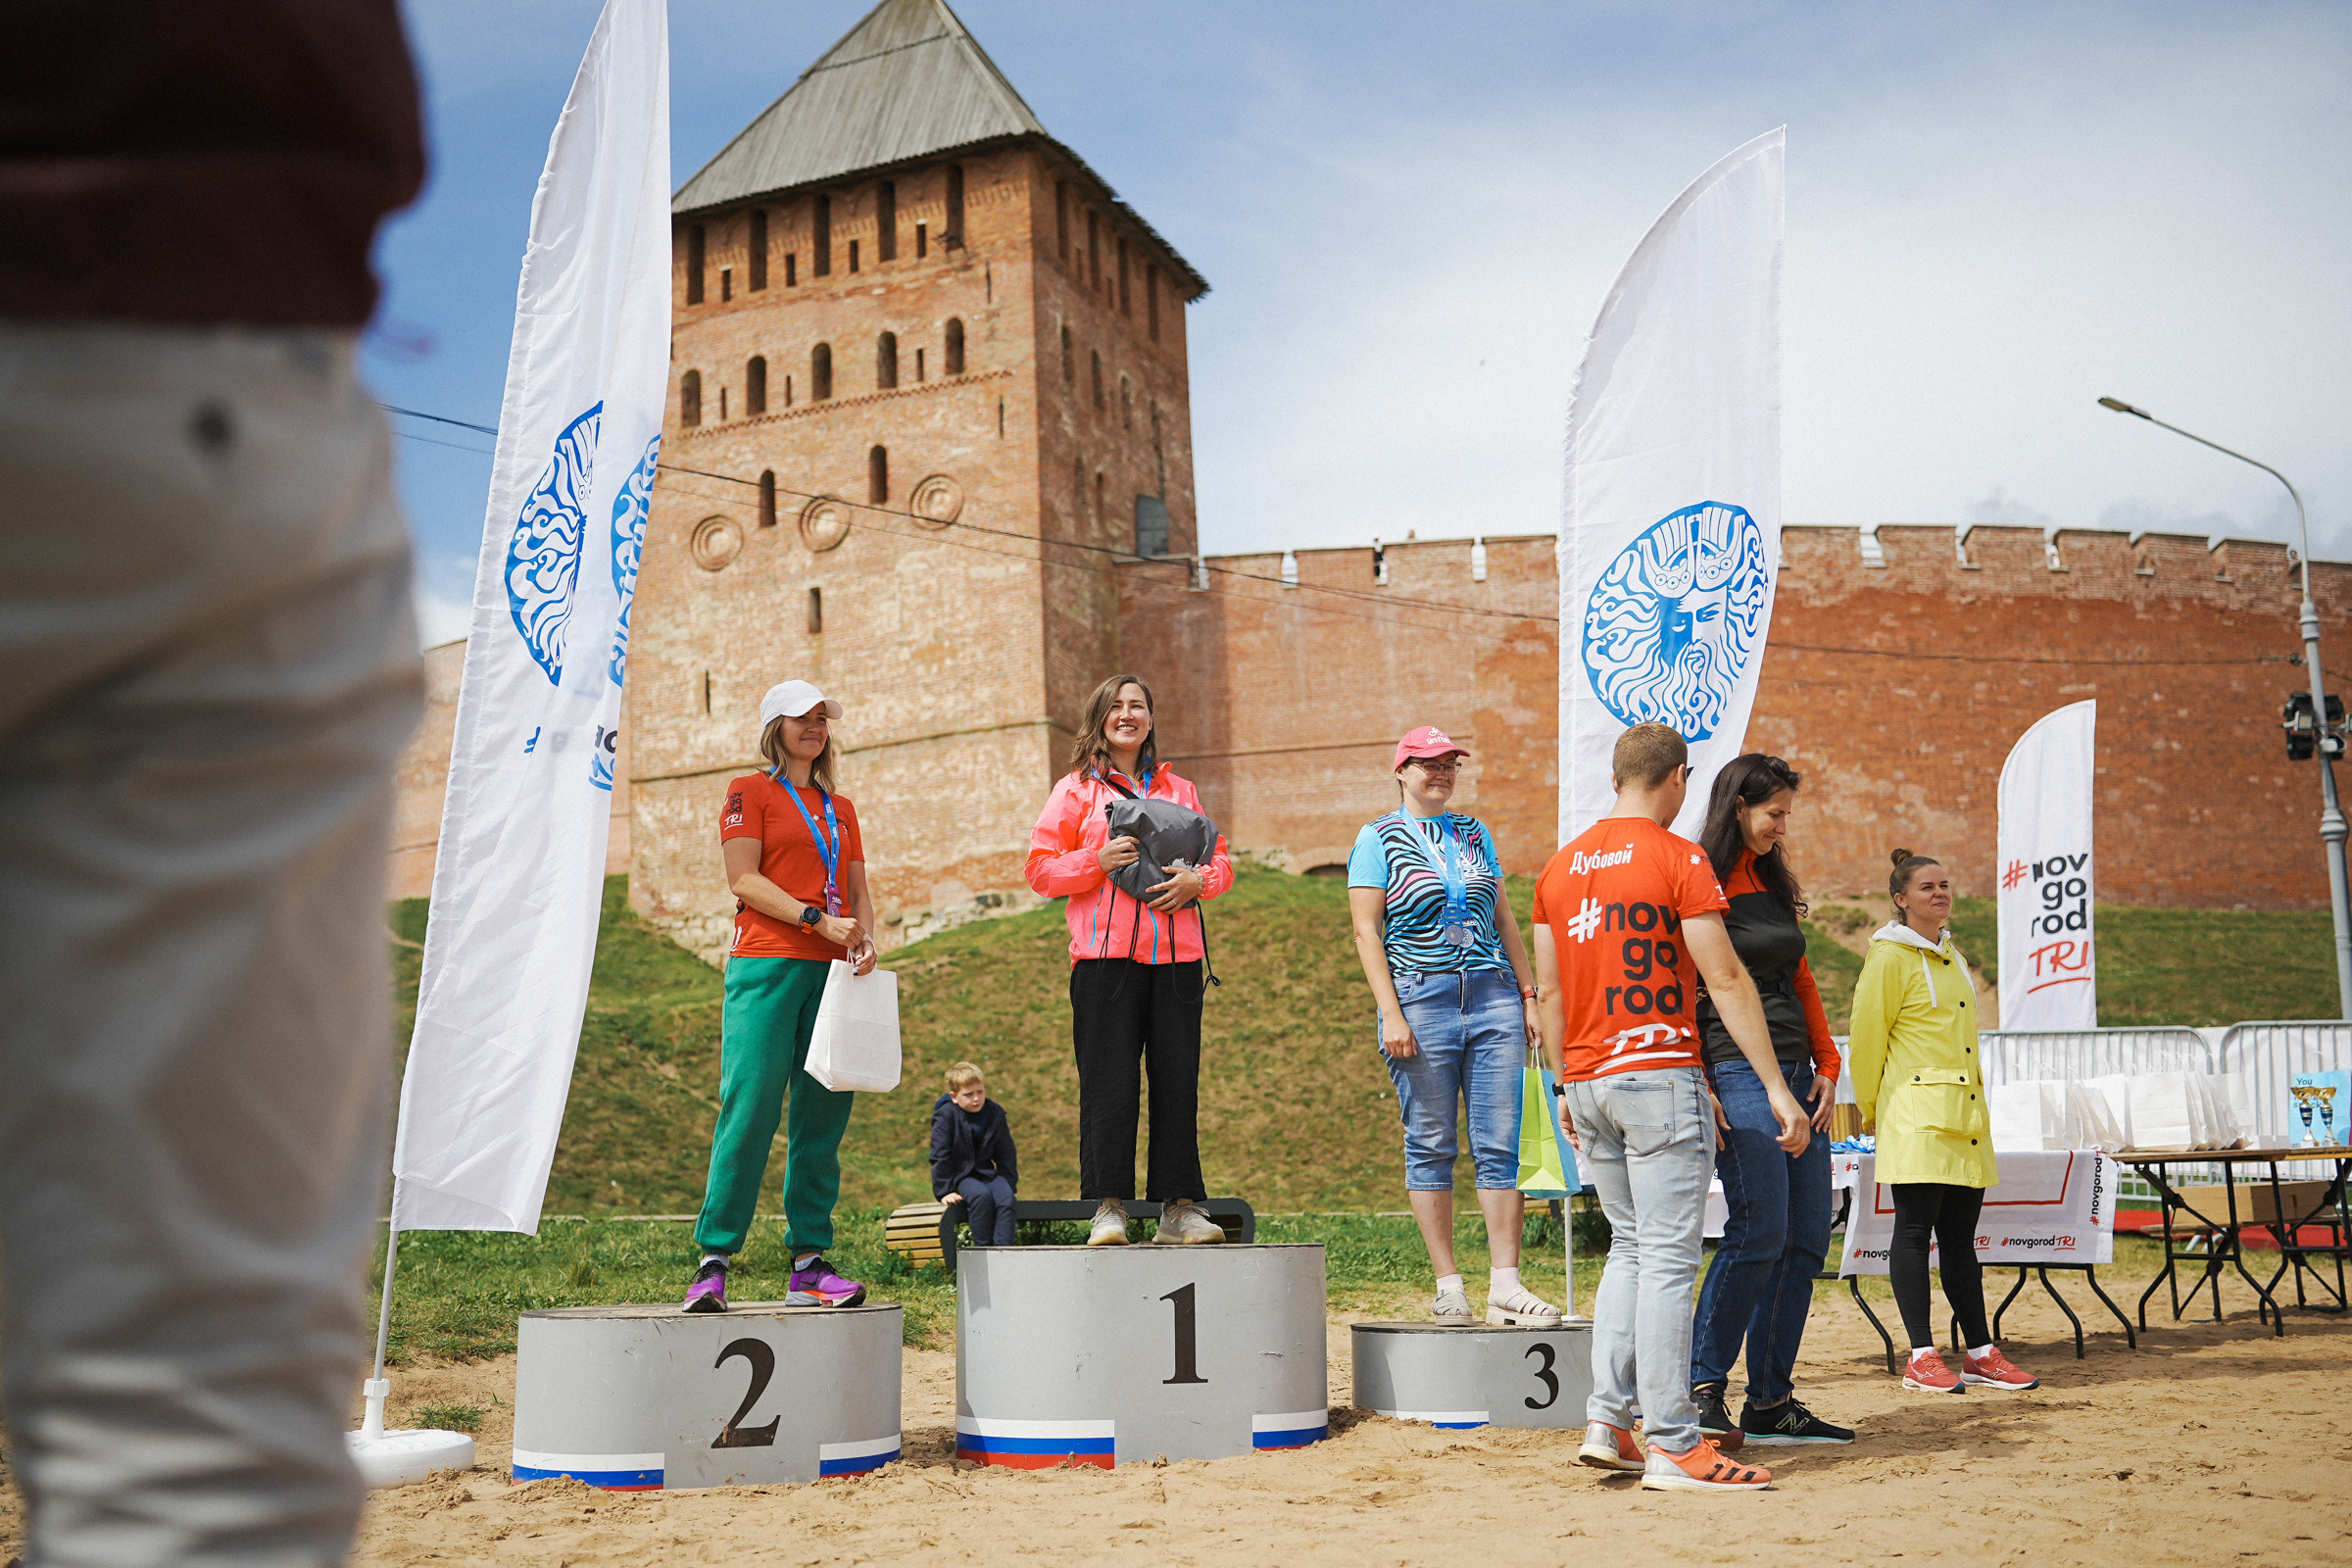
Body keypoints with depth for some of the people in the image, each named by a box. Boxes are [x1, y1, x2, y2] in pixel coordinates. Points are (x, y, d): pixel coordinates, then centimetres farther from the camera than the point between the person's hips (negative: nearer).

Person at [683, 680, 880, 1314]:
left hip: (831, 974, 5)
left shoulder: (840, 808, 23)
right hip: (767, 964, -5)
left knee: (821, 1117, 1)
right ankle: (714, 1261, -7)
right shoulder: (750, 791, 7)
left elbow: (858, 889, 18)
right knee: (750, 1108, -12)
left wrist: (866, 939, -3)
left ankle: (809, 1264, 3)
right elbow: (743, 880, -4)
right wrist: (817, 920, -14)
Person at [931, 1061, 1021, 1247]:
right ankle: (983, 1249, -28)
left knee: (1005, 1197, -27)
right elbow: (940, 1156, -9)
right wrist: (944, 1191, -15)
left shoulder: (995, 1113, 3)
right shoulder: (945, 1115, -10)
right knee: (981, 1195, -34)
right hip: (959, 1174, -4)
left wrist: (1009, 1184, 4)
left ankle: (1002, 1249, -34)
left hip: (986, 1173, 4)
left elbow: (1006, 1155, 12)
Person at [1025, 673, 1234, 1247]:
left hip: (1176, 954, 3)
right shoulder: (1075, 789, 10)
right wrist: (1098, 861, -11)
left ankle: (1179, 1208, 5)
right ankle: (1108, 1208, -3)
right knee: (1109, 1084, -7)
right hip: (1105, 954, -3)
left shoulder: (1179, 790, 21)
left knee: (1177, 1081, 0)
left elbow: (1220, 856, 20)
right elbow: (1041, 870, 5)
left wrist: (1198, 879, -2)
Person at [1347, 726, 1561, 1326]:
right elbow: (1366, 930, -3)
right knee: (1430, 1146, 0)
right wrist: (1390, 1013, -11)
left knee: (1500, 1145, -2)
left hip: (1493, 996, 4)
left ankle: (1506, 1285, -1)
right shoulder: (1378, 839, 3)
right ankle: (1448, 1285, 6)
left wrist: (1529, 995, 12)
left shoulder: (1475, 833, 17)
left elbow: (1504, 919, 19)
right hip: (1420, 999, -4)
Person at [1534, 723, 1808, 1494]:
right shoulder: (1679, 859, -7)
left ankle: (1606, 1420, 10)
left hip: (1590, 1082, 7)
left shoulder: (1561, 866, 12)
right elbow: (1725, 981, -11)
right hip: (1660, 1075, -7)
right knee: (1668, 1256, -4)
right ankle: (1670, 1444, -3)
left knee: (1631, 1247, 16)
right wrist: (1775, 1087, -9)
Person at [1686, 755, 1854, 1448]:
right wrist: (1697, 1087, -16)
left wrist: (1827, 1067, 13)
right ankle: (1701, 1389, -3)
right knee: (1759, 1231, -14)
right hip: (1737, 1072, -9)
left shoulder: (1773, 883, 19)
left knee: (1807, 1239, 5)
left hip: (1796, 1073, 9)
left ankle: (1772, 1401, 11)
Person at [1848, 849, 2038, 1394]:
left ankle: (1980, 1354, 12)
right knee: (1915, 1231, -5)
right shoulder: (1890, 957, -7)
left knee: (1960, 1236, 9)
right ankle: (1921, 1358, -2)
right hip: (1916, 1117, -7)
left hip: (1965, 1114, 7)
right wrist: (1872, 1111, -1)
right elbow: (1866, 1038, -6)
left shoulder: (1950, 954, 18)